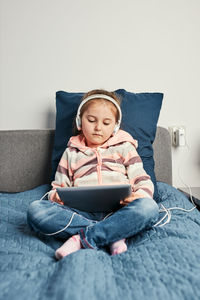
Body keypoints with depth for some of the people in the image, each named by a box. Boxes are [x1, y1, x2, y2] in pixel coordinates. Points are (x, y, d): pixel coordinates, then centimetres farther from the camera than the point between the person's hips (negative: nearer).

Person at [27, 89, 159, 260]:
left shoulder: (124, 147, 19)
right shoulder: (71, 152, 24)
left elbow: (144, 182, 12)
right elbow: (58, 187, 24)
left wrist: (140, 195, -12)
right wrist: (57, 196, -1)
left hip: (118, 211, -1)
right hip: (83, 212, 1)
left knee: (148, 207, -33)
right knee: (35, 209, -25)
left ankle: (81, 239, -29)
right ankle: (114, 236, -27)